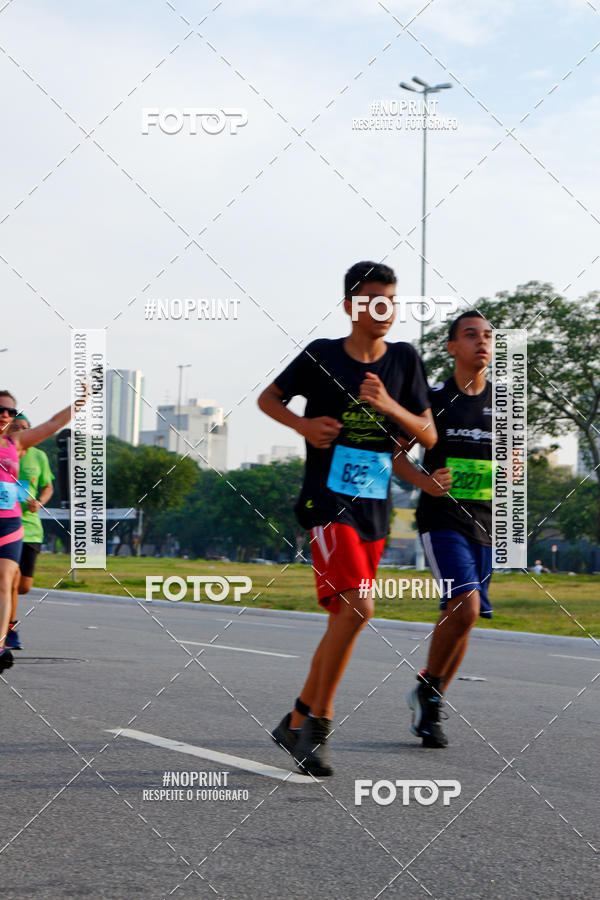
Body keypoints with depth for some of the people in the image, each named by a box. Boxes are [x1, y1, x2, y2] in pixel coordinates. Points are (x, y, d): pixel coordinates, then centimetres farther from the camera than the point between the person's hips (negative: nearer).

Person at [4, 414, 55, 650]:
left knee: (24, 586, 4)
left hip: (30, 527, 4)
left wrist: (39, 502, -4)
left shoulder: (38, 457, 5)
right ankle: (10, 631, 4)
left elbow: (48, 487, 16)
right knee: (12, 582, -12)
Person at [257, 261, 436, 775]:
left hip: (375, 511, 5)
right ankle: (319, 721, -9)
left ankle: (297, 723, 25)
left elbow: (429, 436, 4)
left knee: (345, 619, 11)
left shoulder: (404, 359, 6)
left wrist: (389, 407, -14)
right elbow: (268, 398, 11)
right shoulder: (321, 356, -2)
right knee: (357, 608, -22)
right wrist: (303, 424, -8)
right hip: (328, 503, -5)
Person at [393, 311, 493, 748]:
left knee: (465, 615, 6)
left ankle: (430, 708, 21)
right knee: (464, 606, -21)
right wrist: (426, 482, -15)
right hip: (441, 519, -4)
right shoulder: (432, 397, -2)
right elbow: (394, 452, 1)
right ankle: (429, 687, 1)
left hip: (485, 524, 5)